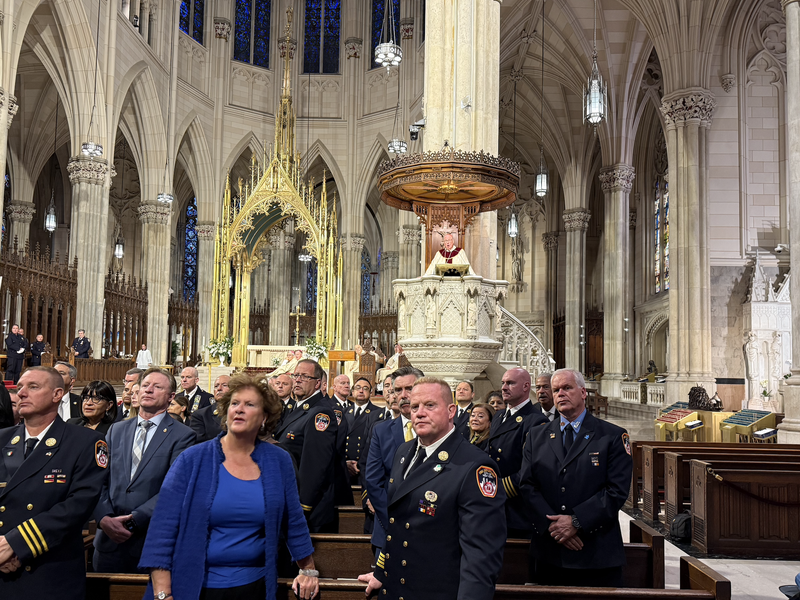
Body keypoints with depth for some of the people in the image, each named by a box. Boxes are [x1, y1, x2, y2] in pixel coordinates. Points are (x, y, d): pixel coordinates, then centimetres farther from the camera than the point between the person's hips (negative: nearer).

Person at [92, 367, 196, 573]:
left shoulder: (182, 436, -3)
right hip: (109, 538, 4)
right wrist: (104, 518, -10)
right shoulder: (116, 430, 13)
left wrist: (134, 519, -17)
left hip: (152, 541, -4)